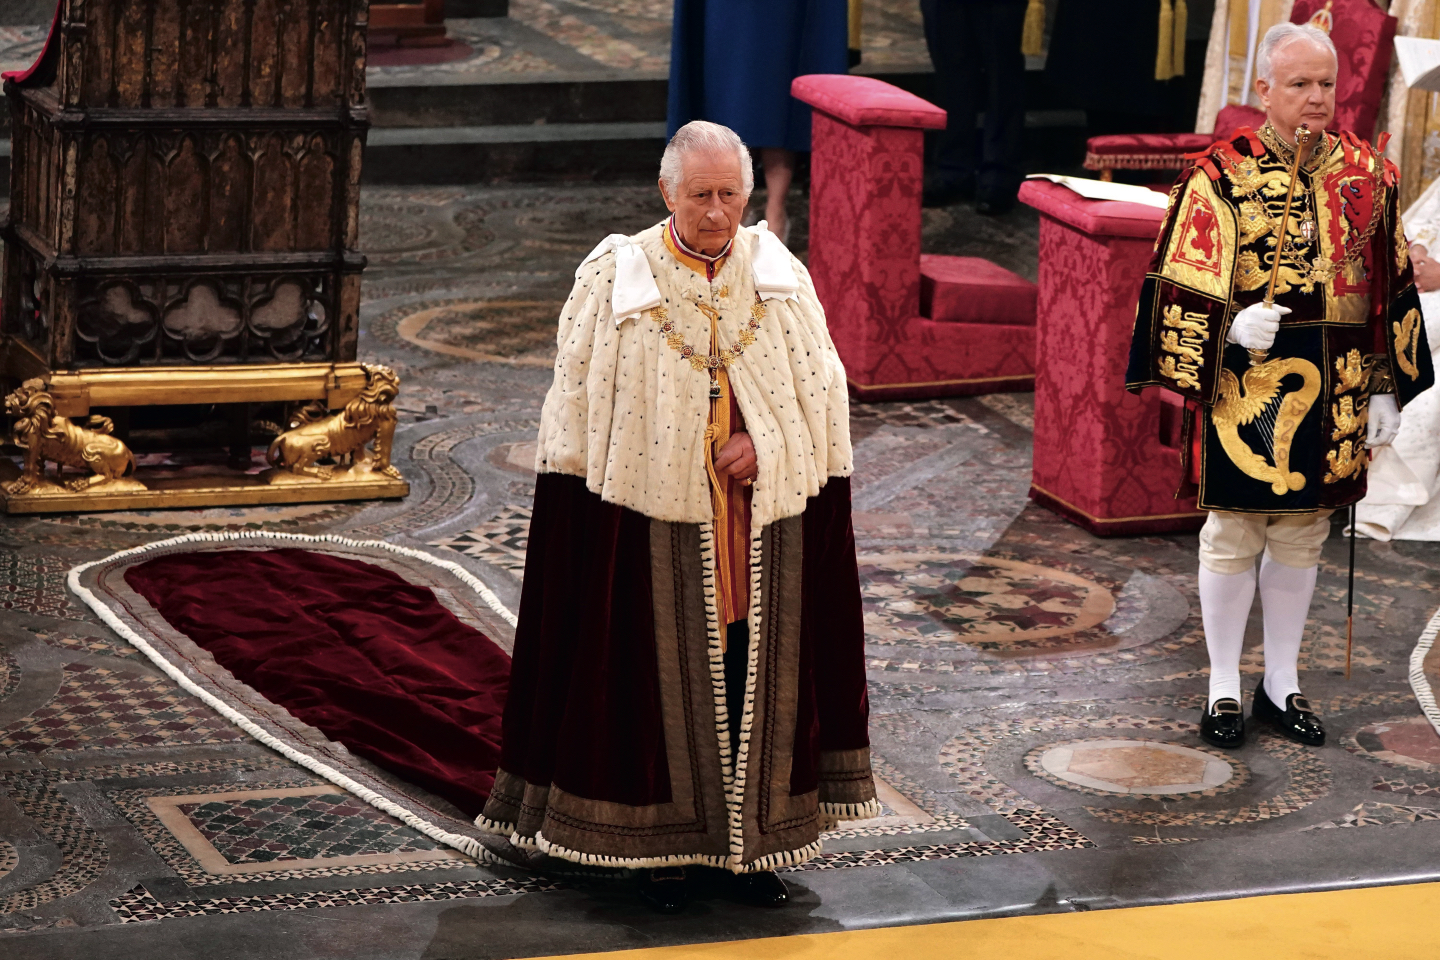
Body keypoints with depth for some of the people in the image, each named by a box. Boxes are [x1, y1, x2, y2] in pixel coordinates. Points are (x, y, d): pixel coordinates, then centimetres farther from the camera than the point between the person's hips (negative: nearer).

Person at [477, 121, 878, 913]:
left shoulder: (779, 275, 2)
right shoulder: (615, 277, -6)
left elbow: (823, 384, 6)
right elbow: (579, 396, -3)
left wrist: (763, 440, -10)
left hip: (763, 517, 2)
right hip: (654, 514, -2)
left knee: (753, 668, 8)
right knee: (660, 669, 4)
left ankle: (752, 837, 19)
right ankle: (660, 840, 16)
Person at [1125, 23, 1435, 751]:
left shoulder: (1365, 174, 5)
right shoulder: (1223, 175, -7)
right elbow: (1183, 283, -6)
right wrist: (1233, 327, -23)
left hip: (1333, 391, 4)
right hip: (1249, 384, -4)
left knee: (1302, 539, 12)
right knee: (1234, 537, 3)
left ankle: (1282, 686, 23)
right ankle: (1223, 690, 14)